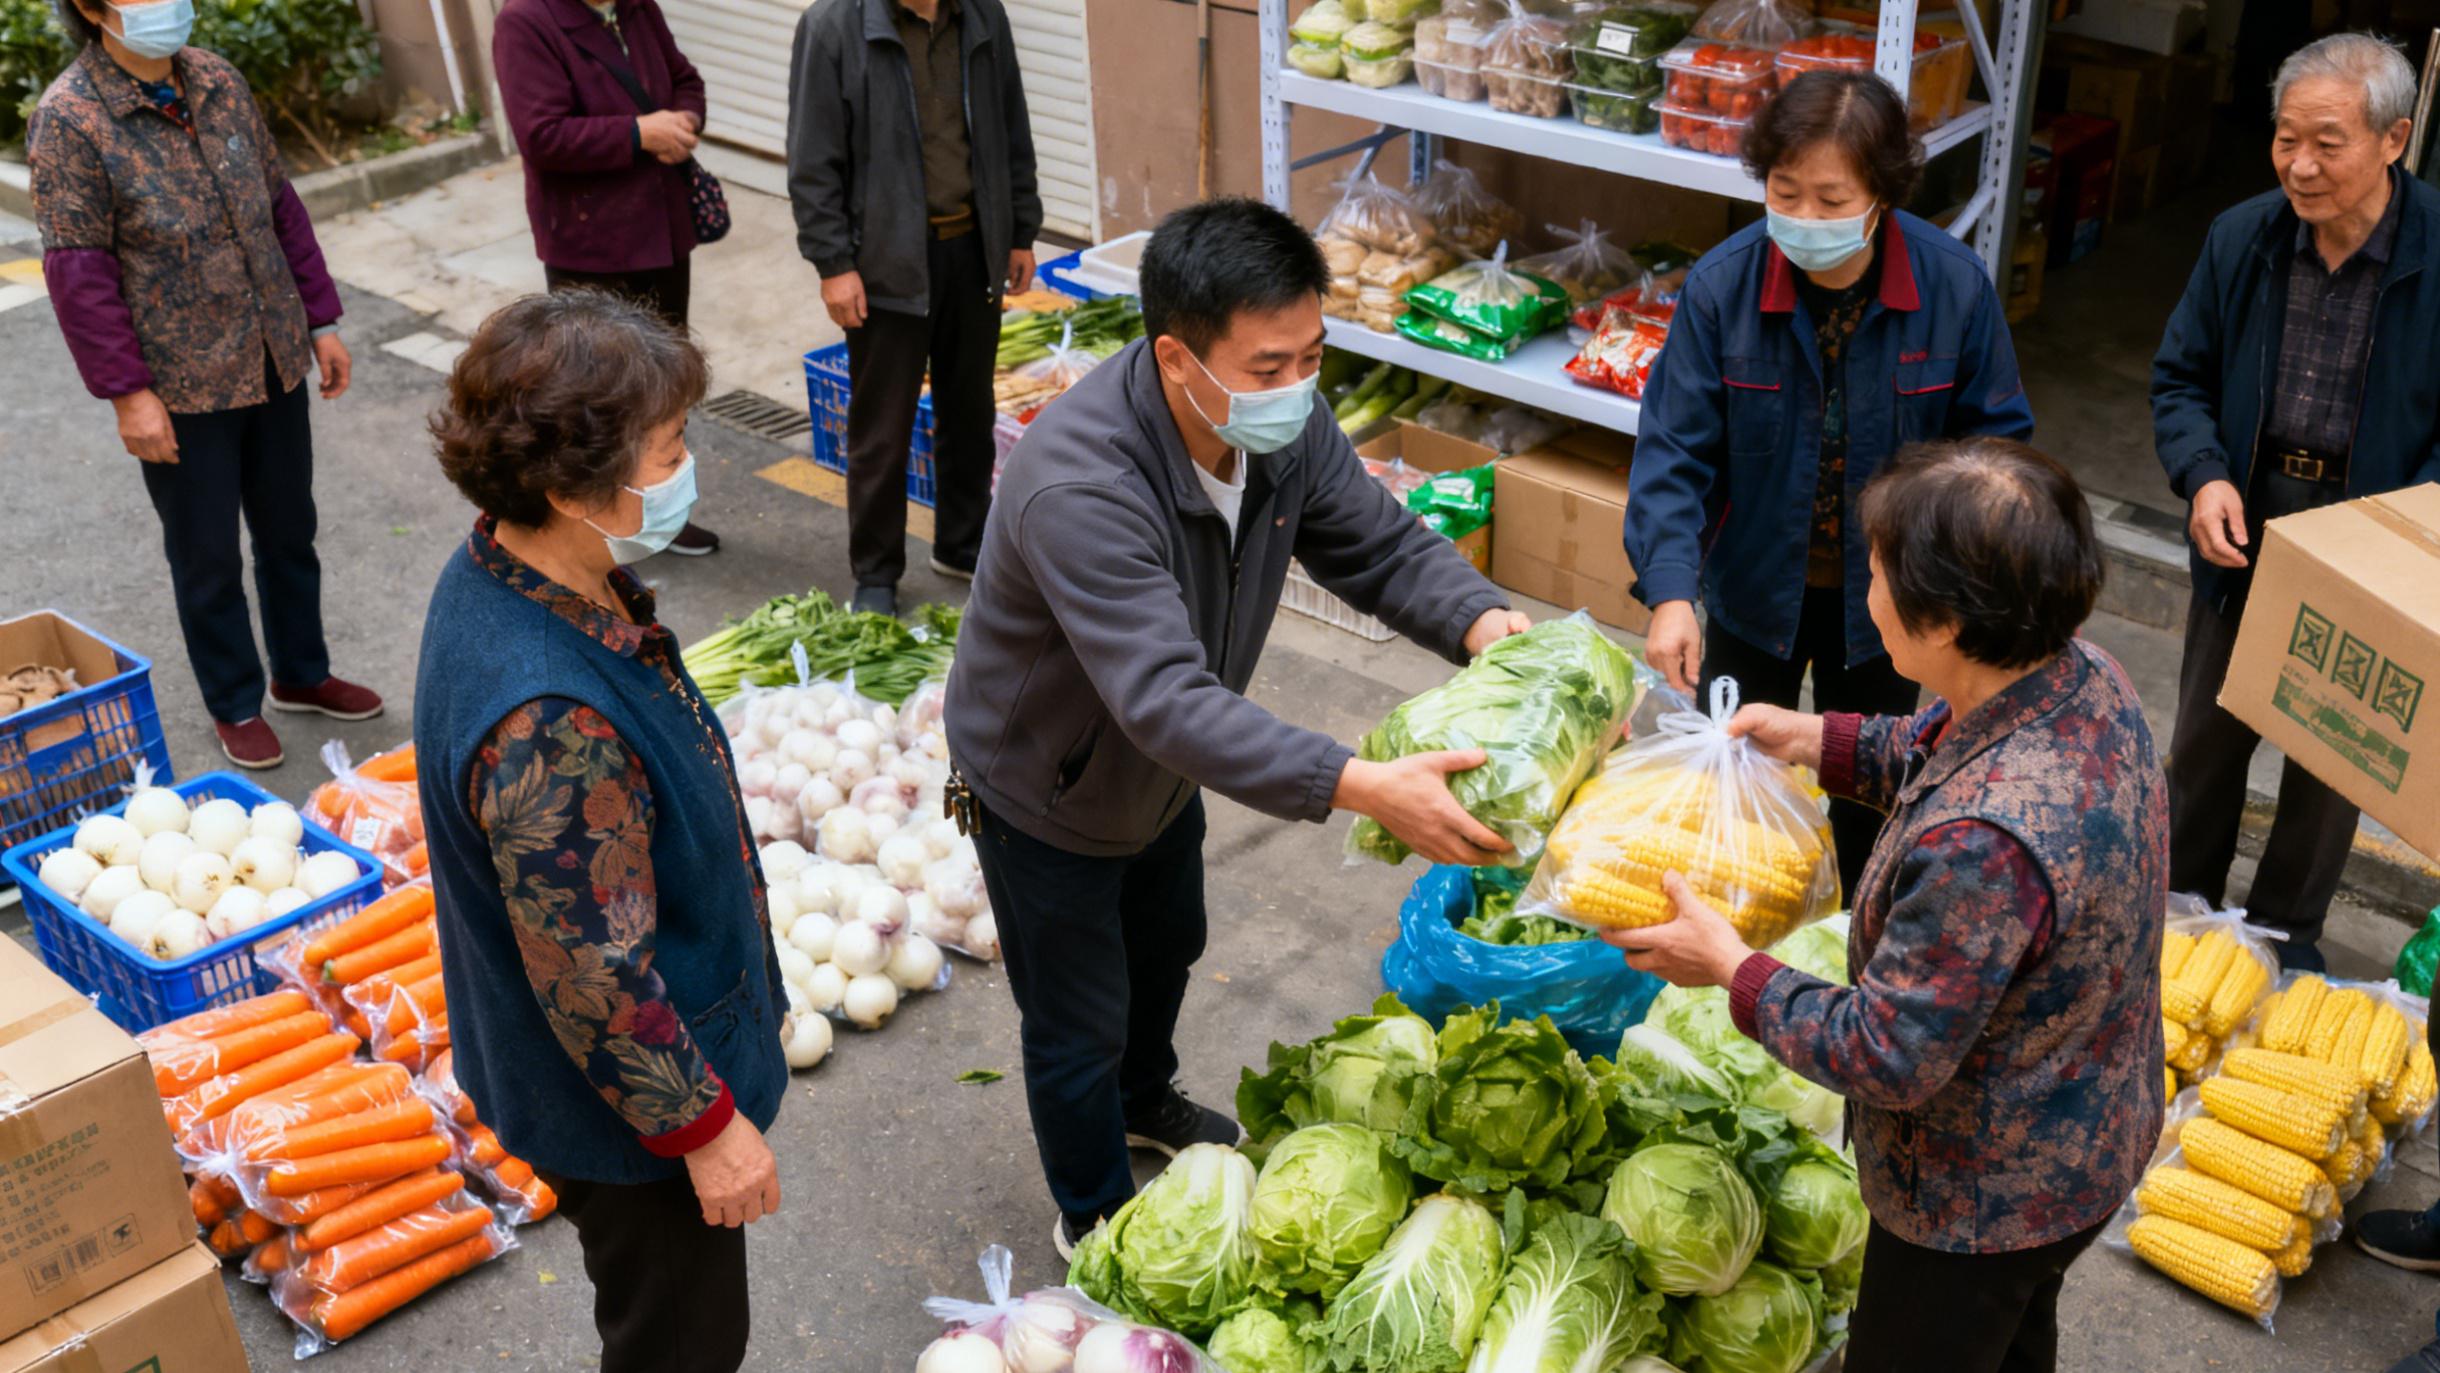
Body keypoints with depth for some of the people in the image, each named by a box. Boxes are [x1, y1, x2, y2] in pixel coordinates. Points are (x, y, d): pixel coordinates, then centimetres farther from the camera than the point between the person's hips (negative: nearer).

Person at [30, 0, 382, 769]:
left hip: (274, 361, 5)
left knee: (290, 532, 19)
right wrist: (127, 391, -16)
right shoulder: (69, 120, -14)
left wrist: (320, 319, 8)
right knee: (208, 558, 9)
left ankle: (302, 674, 38)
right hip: (181, 387, -5)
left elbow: (280, 204, 9)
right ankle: (235, 706, 28)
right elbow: (78, 271, -15)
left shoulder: (217, 82, 2)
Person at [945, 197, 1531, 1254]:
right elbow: (1168, 701, -50)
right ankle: (1096, 1218, 42)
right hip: (1046, 791, -7)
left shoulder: (1278, 418, -20)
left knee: (1168, 946, 32)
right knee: (1081, 1028, 13)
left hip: (1162, 770, 8)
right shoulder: (1078, 487, -44)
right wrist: (1360, 787, -59)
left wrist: (1481, 621, -34)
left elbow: (1381, 546, -12)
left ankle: (1145, 1101, 63)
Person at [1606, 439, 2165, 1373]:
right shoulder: (2082, 676, -16)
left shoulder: (1981, 845, -43)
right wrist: (1819, 742, 1)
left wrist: (1731, 970, -21)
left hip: (1983, 1202, -8)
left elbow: (1888, 1059, -31)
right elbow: (1947, 752, 8)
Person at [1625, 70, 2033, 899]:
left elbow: (1996, 438, -7)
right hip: (1755, 585, 0)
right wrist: (1668, 590, -32)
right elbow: (1675, 448, -21)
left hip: (1881, 593, 1)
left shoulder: (1954, 285, -18)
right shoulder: (1722, 284, -20)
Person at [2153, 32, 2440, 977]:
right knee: (2206, 737, 17)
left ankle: (2286, 930, 35)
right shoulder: (2241, 238, -7)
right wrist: (2204, 478, -15)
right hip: (2244, 536, 3)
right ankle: (2184, 905, 39)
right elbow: (2181, 377, 3)